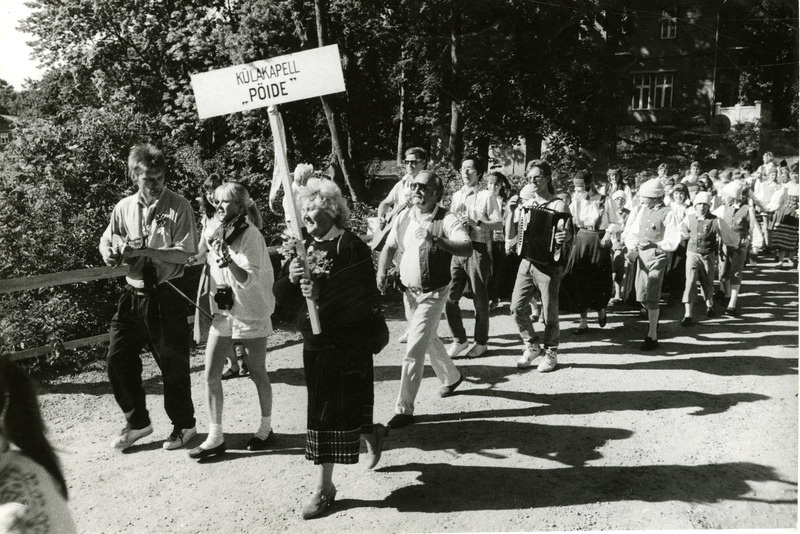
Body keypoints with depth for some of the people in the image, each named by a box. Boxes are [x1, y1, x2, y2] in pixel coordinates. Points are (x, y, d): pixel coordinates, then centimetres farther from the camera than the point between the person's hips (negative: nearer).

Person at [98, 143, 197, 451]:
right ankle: (137, 422, 30)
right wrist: (112, 253, -8)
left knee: (173, 363, 5)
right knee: (118, 359, 9)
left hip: (166, 295, -5)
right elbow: (106, 244, 15)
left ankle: (184, 424, 27)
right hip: (133, 294, 5)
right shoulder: (124, 208, 5)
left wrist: (143, 250, -23)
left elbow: (184, 254, -14)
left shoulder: (178, 207, -8)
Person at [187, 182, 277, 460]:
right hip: (222, 312, 6)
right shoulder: (214, 230, 4)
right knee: (211, 375, 1)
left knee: (257, 374, 8)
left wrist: (229, 260, -33)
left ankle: (266, 427, 28)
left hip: (251, 314, -6)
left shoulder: (251, 235, -15)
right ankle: (215, 436, 11)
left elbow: (249, 279, -21)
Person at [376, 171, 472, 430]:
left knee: (414, 350, -9)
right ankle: (451, 377, 50)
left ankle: (404, 408, 0)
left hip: (433, 294, -7)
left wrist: (437, 241, -45)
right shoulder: (405, 217, 2)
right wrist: (382, 272, -5)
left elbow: (467, 248, -31)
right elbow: (389, 247, 11)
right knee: (428, 341, 24)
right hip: (409, 291, 7)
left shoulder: (446, 220, -17)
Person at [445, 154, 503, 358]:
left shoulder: (486, 196, -2)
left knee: (480, 300, 4)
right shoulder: (456, 196, 15)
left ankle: (481, 342, 20)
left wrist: (476, 222, -20)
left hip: (478, 250, -5)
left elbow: (499, 224, -7)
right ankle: (459, 339, 16)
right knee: (449, 297, 0)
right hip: (457, 250, 5)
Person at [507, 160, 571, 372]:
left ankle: (551, 353, 22)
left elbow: (569, 232, -11)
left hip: (549, 265, -5)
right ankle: (532, 346, 21)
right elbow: (510, 235, 9)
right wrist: (513, 211, -5)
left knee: (549, 313, 3)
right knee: (517, 307, 0)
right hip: (527, 263, 5)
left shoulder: (558, 205, -5)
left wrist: (566, 236, -35)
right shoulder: (525, 203, 9)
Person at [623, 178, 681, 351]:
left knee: (651, 297, -7)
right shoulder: (643, 210, 8)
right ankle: (653, 317, 43)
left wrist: (654, 244, -21)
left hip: (658, 257, -6)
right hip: (642, 256, 6)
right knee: (641, 297, 14)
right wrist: (632, 247, -6)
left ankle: (652, 336, 2)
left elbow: (673, 242, -12)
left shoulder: (668, 214, -10)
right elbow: (632, 232, 11)